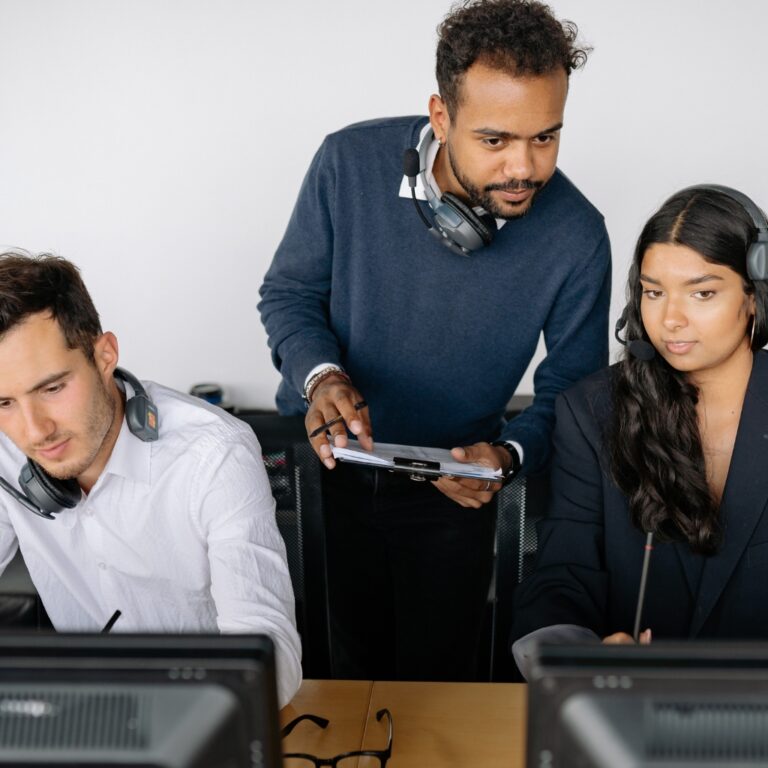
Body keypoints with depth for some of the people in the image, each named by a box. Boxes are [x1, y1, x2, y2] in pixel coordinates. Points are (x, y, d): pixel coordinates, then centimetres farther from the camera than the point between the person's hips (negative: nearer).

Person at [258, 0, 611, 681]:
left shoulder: (576, 236, -20)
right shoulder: (350, 163, -19)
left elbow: (571, 389, -9)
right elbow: (288, 292, -7)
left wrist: (508, 454, -28)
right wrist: (320, 375, -27)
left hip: (453, 494, -1)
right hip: (326, 468, 1)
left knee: (436, 686, 14)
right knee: (352, 672, 20)